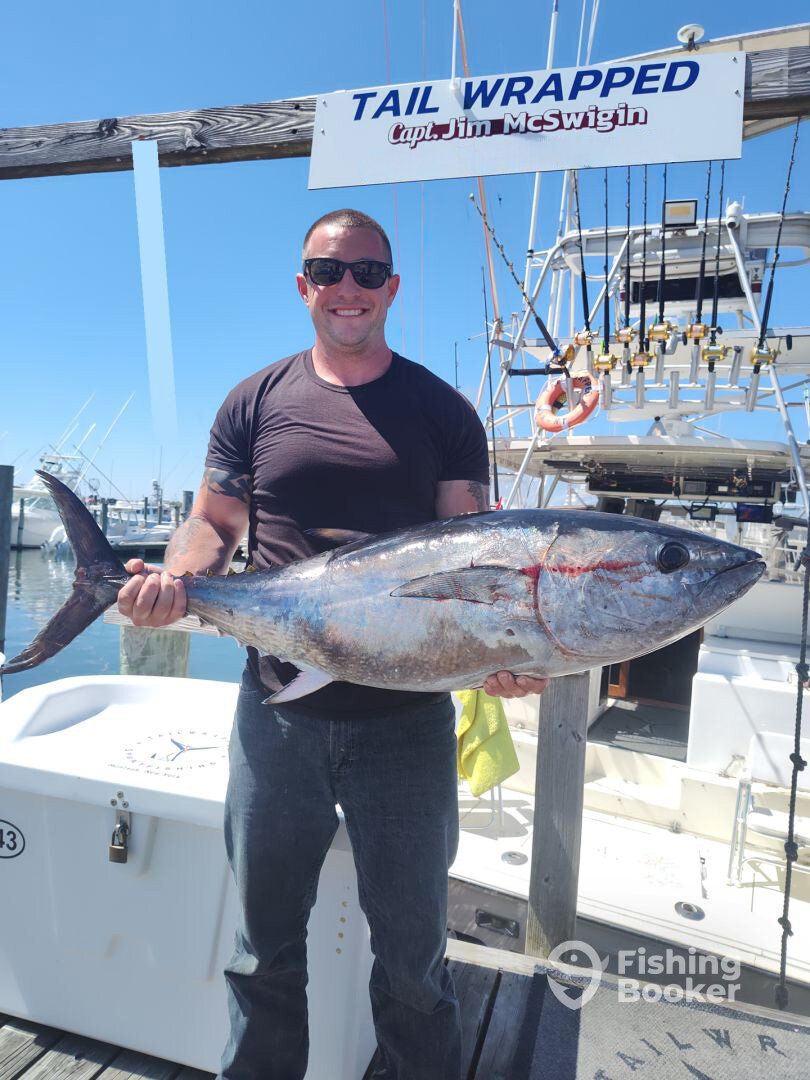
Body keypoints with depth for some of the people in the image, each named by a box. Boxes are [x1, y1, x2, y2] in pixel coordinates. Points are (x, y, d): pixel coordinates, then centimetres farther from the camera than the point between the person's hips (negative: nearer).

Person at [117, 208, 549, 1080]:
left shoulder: (443, 411, 2)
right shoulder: (257, 401, 6)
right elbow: (211, 524, 7)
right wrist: (173, 577, -14)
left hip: (405, 717, 0)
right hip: (277, 713, 1)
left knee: (413, 950, 18)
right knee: (265, 943, 20)